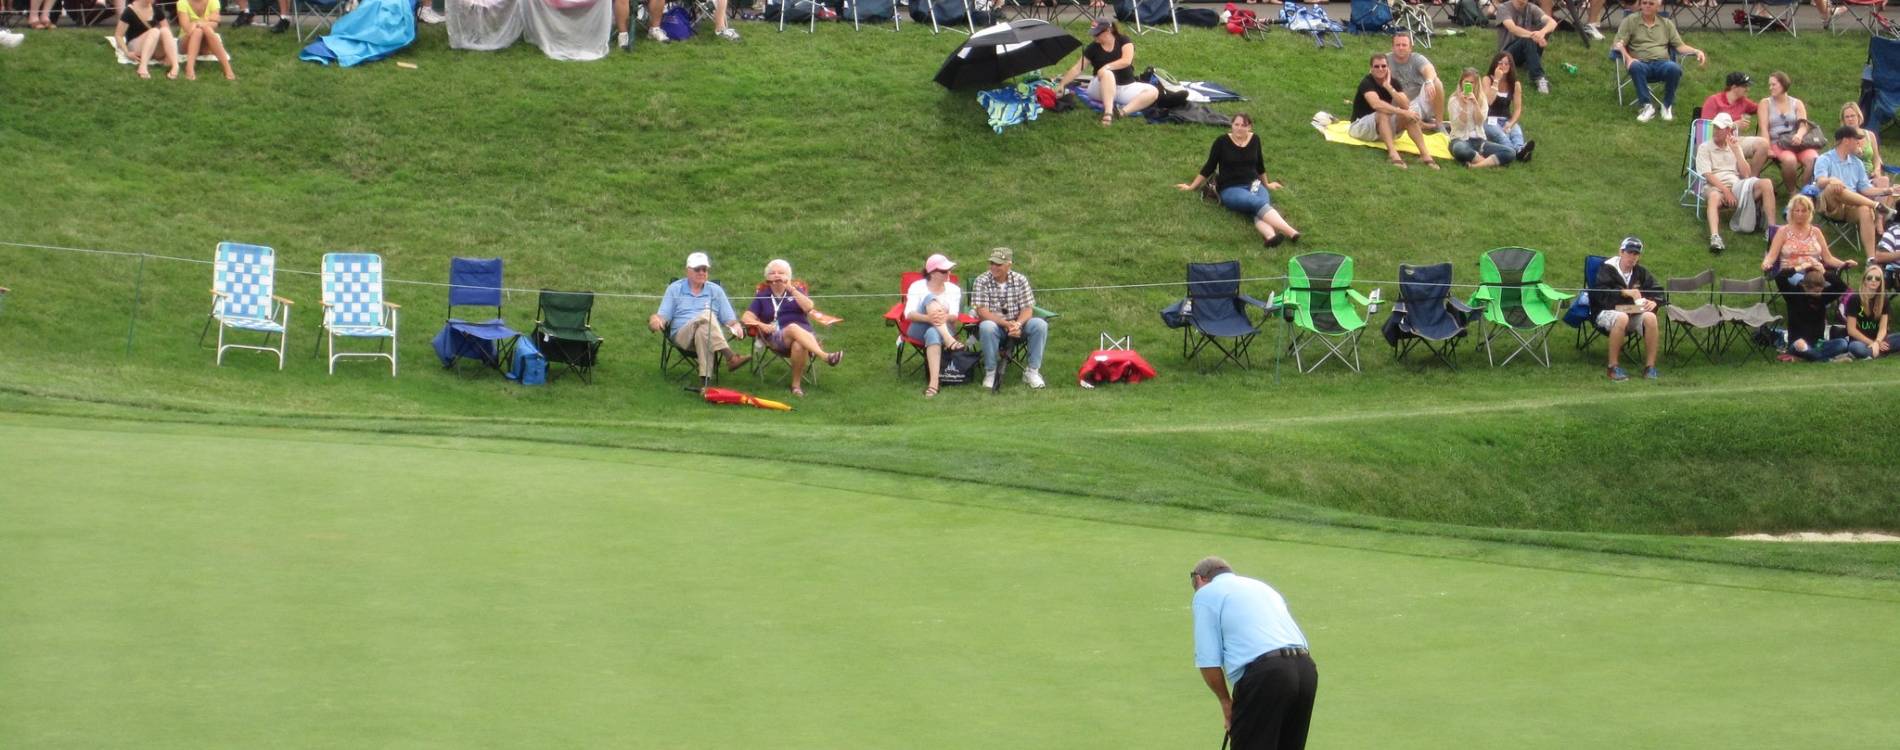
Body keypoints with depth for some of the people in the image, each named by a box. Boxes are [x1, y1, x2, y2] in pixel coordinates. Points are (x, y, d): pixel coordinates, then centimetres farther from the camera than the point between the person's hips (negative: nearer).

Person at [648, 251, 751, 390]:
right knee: (706, 315, -34)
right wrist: (656, 320, -15)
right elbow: (663, 316, 9)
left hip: (709, 335, 1)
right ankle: (730, 356, -53)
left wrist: (736, 326, -10)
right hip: (682, 336, -1)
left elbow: (729, 319, 14)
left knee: (702, 332, -41)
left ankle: (705, 379, -52)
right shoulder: (674, 289, 16)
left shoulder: (716, 290, 19)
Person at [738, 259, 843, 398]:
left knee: (799, 345, -39)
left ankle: (797, 384, -29)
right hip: (777, 338, -1)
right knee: (793, 329, -39)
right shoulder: (762, 295, 20)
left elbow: (809, 308, 1)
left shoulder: (796, 290, 21)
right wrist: (762, 325, -10)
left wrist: (792, 290, -3)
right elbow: (746, 318, 9)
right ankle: (825, 356, -56)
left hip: (804, 332, 1)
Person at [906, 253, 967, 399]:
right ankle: (949, 341, -52)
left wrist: (946, 317, -32)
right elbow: (908, 314, -13)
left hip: (943, 330, 1)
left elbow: (954, 317, -6)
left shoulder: (953, 289, 8)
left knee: (932, 333, -41)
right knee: (930, 299, -31)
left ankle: (934, 383, -59)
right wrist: (927, 318, -34)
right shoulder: (917, 287, 1)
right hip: (919, 329, 0)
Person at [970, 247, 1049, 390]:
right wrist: (1006, 324, -27)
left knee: (1040, 325, -24)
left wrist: (1018, 324, -27)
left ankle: (1032, 371, -14)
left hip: (1017, 326, 3)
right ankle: (990, 373, -22)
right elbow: (982, 312, -16)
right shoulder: (981, 282, -7)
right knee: (987, 327, -37)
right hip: (995, 325, -2)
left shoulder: (1020, 281, 0)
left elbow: (1027, 309, -5)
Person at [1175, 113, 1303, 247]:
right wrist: (1192, 187, 13)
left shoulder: (1254, 140, 7)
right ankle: (1291, 233, -55)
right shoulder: (1222, 141, -3)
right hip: (1230, 189, -4)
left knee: (1261, 207, -33)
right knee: (1258, 203, -35)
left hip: (1253, 185, 4)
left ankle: (1270, 236, -62)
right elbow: (1209, 167, 8)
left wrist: (1267, 184, 37)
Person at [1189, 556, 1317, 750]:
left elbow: (1209, 662, 0)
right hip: (1306, 667, 7)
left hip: (1263, 673, -7)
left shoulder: (1206, 594, 10)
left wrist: (1226, 702, 15)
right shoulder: (1261, 586, 31)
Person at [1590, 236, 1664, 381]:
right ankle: (1613, 367, -30)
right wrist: (1624, 293, -25)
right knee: (1622, 318, -39)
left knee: (1650, 317, -28)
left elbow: (1657, 291, 12)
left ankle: (1650, 367, -22)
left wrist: (1653, 301, -11)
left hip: (1634, 314, 4)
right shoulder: (1608, 269, -2)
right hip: (1607, 312, -4)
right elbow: (1600, 293, -16)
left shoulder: (1641, 272, 13)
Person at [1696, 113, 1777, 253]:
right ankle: (1715, 238, -63)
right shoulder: (1704, 148, 10)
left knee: (1766, 184, -22)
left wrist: (1736, 150, 3)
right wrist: (1726, 191, -17)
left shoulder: (1735, 147, 22)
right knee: (1714, 197, -42)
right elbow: (1707, 175, -4)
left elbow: (1746, 175, 10)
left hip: (1737, 185, 4)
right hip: (1715, 187, -4)